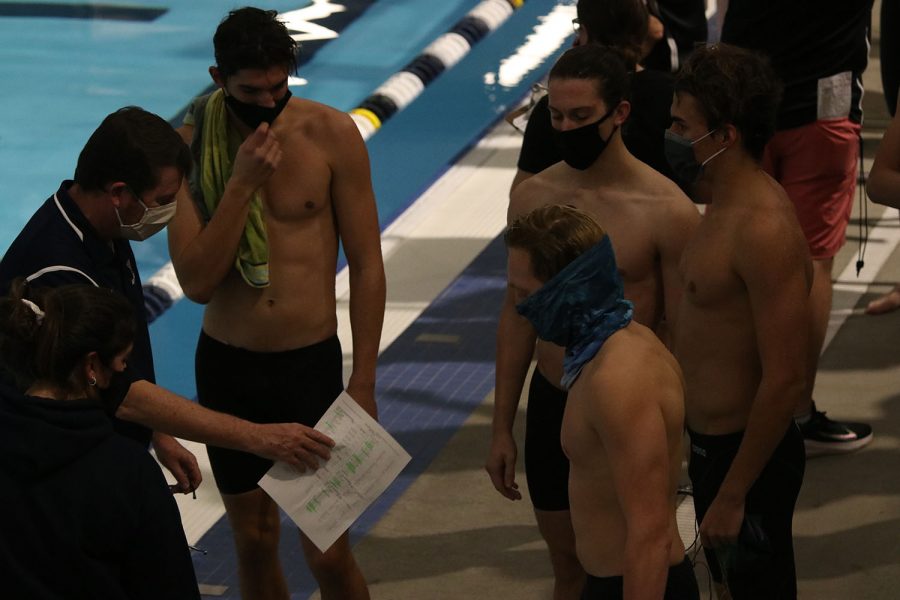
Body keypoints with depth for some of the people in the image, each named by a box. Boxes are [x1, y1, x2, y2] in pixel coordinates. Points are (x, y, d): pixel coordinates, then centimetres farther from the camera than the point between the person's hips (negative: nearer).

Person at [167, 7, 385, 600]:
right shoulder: (191, 147, -8)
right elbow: (197, 282, -14)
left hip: (312, 365, -2)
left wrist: (364, 381, -6)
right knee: (255, 542, 14)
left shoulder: (331, 135, -10)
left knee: (328, 552, -1)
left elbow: (367, 265, -5)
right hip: (227, 368, 2)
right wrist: (240, 184, -23)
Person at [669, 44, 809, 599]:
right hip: (711, 443, 10)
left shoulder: (765, 231, -27)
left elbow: (784, 380, -28)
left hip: (749, 456, -10)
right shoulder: (728, 206, 5)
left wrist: (731, 496, -23)